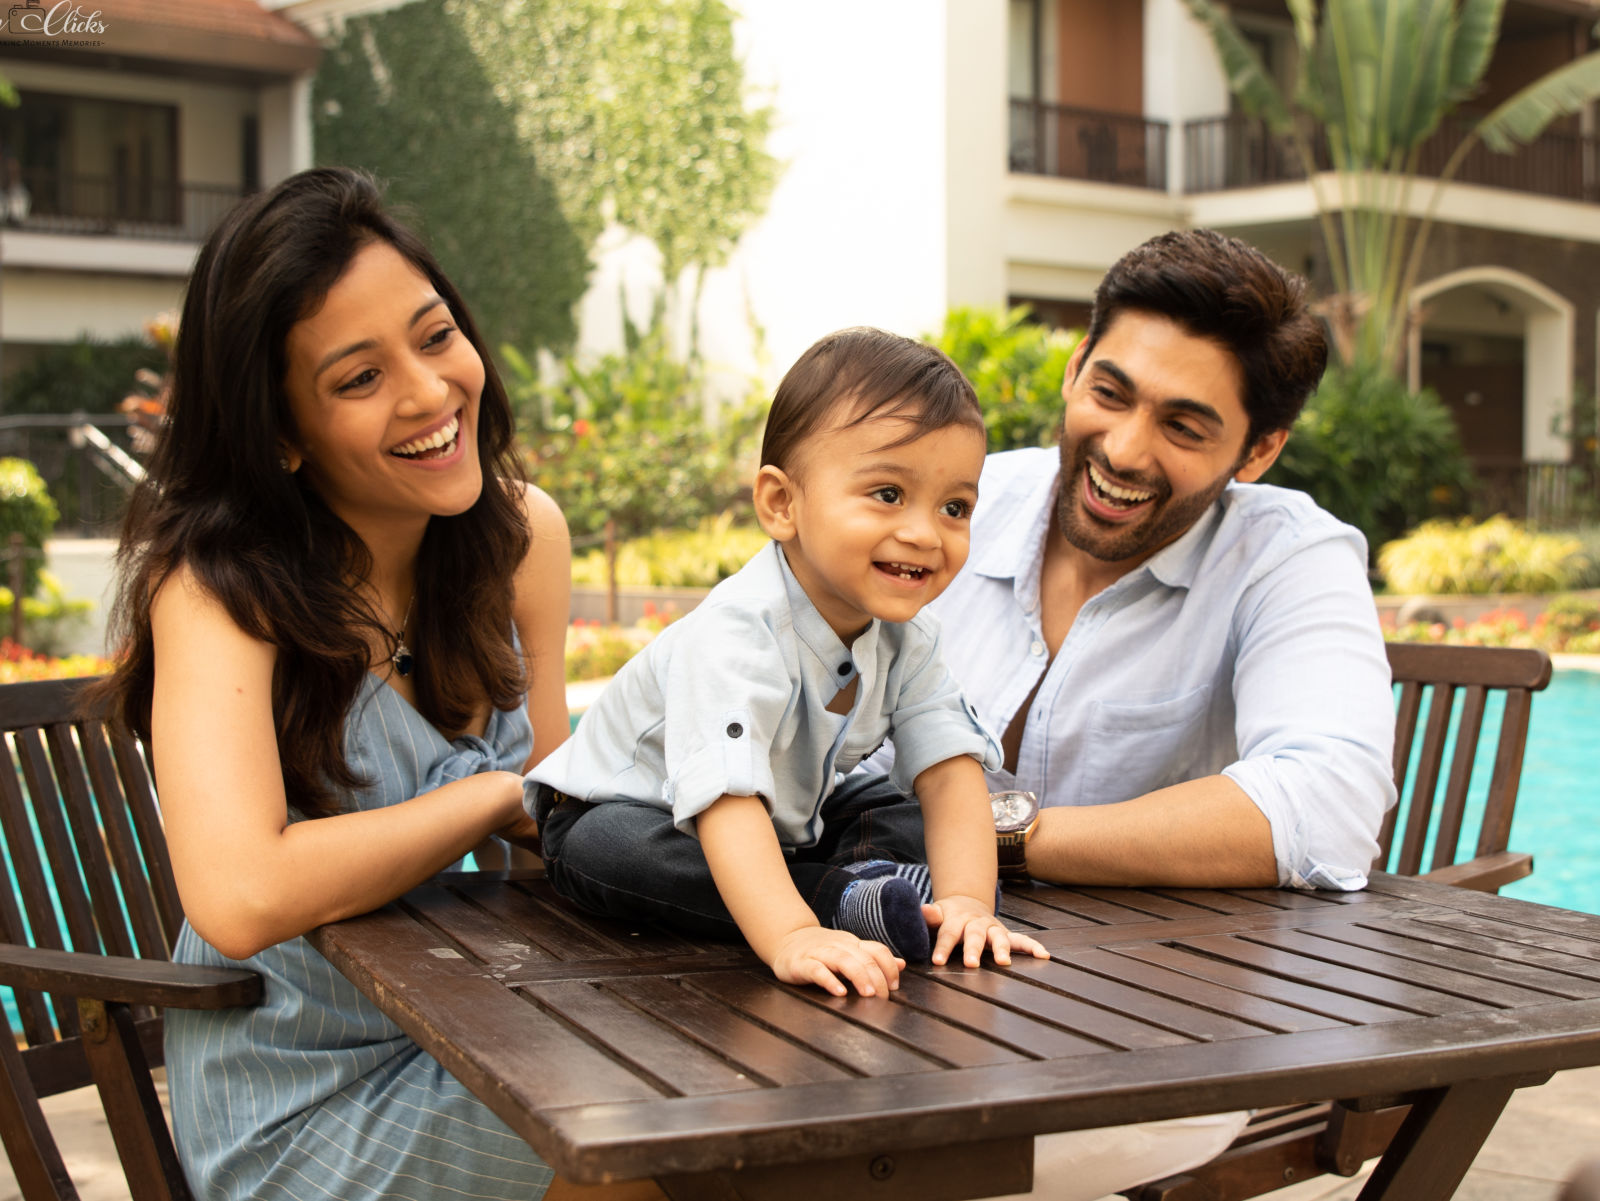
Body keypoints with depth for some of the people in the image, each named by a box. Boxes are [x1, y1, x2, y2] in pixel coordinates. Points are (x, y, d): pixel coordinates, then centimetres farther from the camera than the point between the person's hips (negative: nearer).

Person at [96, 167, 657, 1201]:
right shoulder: (218, 584, -20)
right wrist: (498, 795, -22)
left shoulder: (525, 534, -1)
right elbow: (241, 898, -35)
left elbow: (556, 822, 6)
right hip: (309, 1106, -6)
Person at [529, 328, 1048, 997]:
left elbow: (951, 767, -19)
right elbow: (726, 797, -48)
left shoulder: (906, 636, -13)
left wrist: (968, 900, -36)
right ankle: (843, 898, -36)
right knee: (609, 850, -36)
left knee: (901, 817, -8)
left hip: (790, 817, 6)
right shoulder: (737, 634, -37)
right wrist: (791, 939, -60)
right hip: (627, 808, -6)